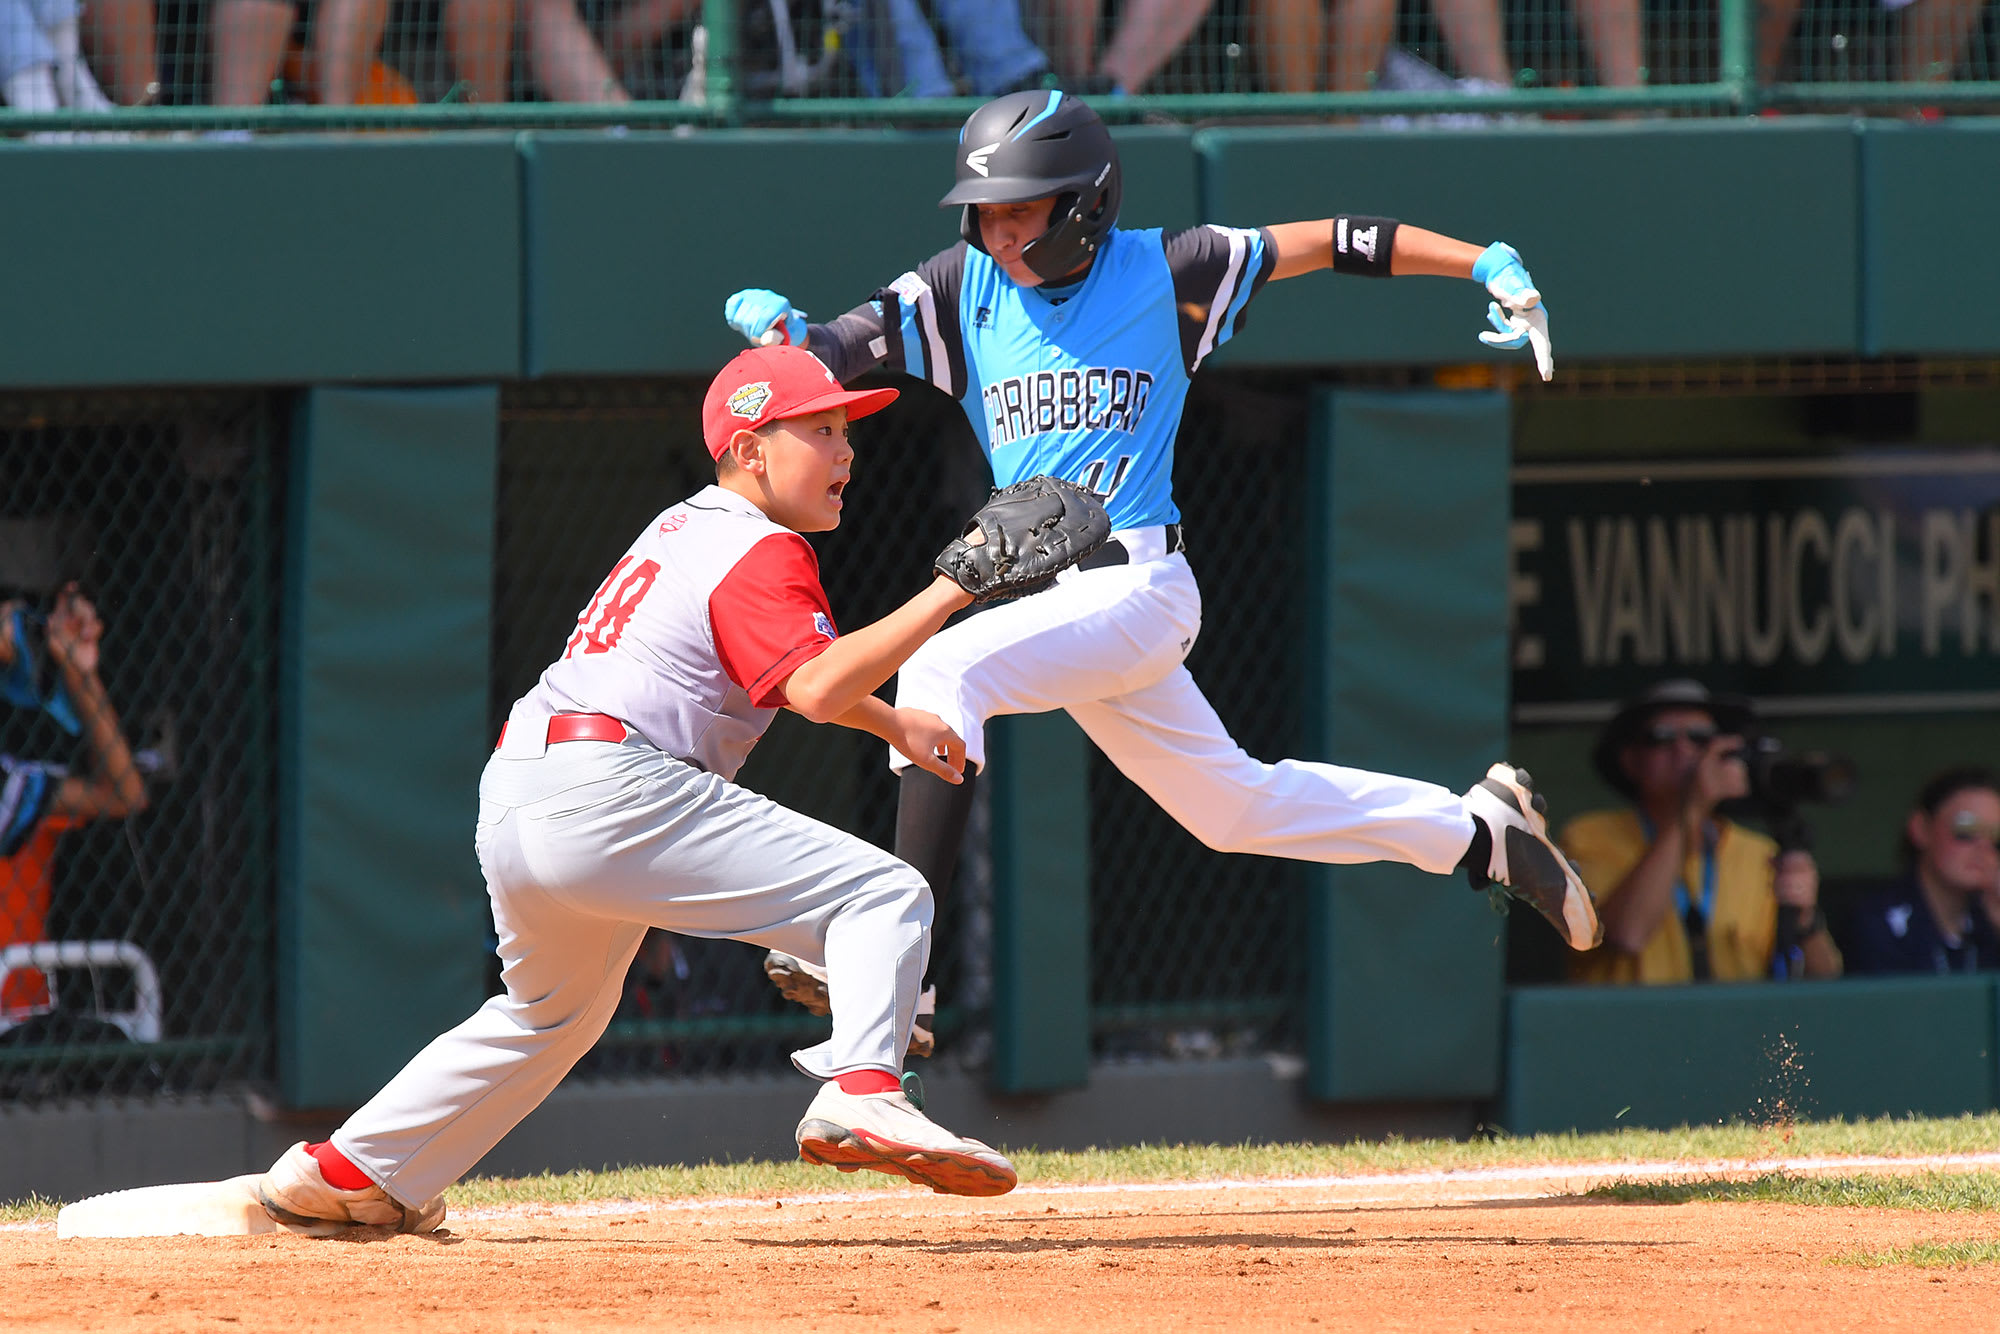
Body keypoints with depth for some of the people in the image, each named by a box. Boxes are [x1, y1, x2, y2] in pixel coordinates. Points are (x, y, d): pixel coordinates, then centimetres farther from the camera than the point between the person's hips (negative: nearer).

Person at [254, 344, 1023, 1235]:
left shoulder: (685, 528, 25)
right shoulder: (759, 552, -4)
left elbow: (785, 668, 40)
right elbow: (818, 688, -19)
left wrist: (894, 724, 38)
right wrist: (947, 595, -17)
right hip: (610, 793, -10)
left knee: (552, 1011, 34)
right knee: (884, 896, -11)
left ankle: (348, 1171, 37)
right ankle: (861, 1094, -33)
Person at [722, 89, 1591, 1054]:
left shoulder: (1161, 273, -4)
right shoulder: (962, 291, 6)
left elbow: (1333, 244, -2)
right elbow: (831, 351, -2)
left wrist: (1489, 266, -9)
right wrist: (777, 327, -26)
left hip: (1135, 586, -6)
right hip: (1044, 601, 6)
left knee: (940, 672, -28)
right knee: (1236, 807, 15)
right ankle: (1478, 830, 32)